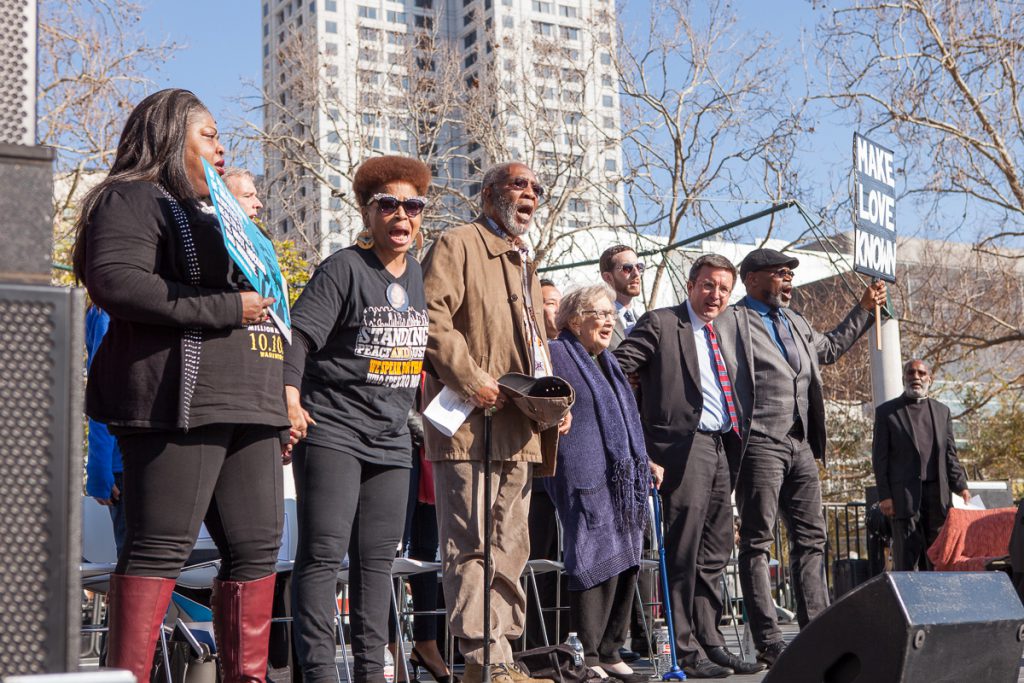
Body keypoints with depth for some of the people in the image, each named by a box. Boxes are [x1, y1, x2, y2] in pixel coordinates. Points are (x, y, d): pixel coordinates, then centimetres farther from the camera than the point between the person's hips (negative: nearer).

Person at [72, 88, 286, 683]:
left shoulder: (214, 214, 29)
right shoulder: (134, 199, 0)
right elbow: (114, 281, -18)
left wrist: (281, 397, 25)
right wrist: (224, 308, -15)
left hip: (247, 406, 9)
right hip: (180, 404, -9)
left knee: (258, 546, 7)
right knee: (161, 548, -11)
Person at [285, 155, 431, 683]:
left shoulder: (418, 274, 14)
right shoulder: (343, 269, -8)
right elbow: (299, 335, -17)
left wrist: (410, 405, 26)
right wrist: (290, 396, -30)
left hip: (390, 438, 7)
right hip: (331, 430, -6)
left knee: (376, 558, 10)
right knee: (324, 553, -8)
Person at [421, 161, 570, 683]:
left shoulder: (524, 263, 26)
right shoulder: (458, 245, -1)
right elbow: (432, 316, -14)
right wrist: (473, 381, -19)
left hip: (519, 427, 9)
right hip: (470, 423, -9)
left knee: (509, 547, 11)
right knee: (473, 545, -7)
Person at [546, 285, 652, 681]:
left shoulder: (607, 363, 24)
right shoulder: (556, 356, -3)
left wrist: (643, 462, 25)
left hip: (622, 481, 9)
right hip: (586, 479, -8)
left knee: (625, 562, 7)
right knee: (597, 563, -12)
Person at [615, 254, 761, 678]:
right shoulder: (660, 324, -1)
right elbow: (615, 370, -9)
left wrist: (737, 444, 16)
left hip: (722, 448, 7)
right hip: (685, 446, -7)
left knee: (715, 555, 10)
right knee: (684, 552, -6)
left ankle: (711, 643, 17)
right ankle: (687, 650, -2)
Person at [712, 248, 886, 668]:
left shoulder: (795, 322, 21)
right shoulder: (730, 322, -5)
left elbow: (828, 348, 37)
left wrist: (865, 309, 38)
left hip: (800, 444, 8)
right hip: (759, 444, -8)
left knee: (810, 538, 9)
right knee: (757, 543, -3)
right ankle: (768, 643, -1)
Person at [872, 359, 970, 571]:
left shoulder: (942, 411, 18)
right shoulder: (886, 412, 5)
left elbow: (950, 455, 16)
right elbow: (879, 458, 1)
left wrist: (960, 486, 3)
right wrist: (884, 496, -6)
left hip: (938, 495, 4)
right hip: (905, 495, -4)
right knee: (907, 555, -7)